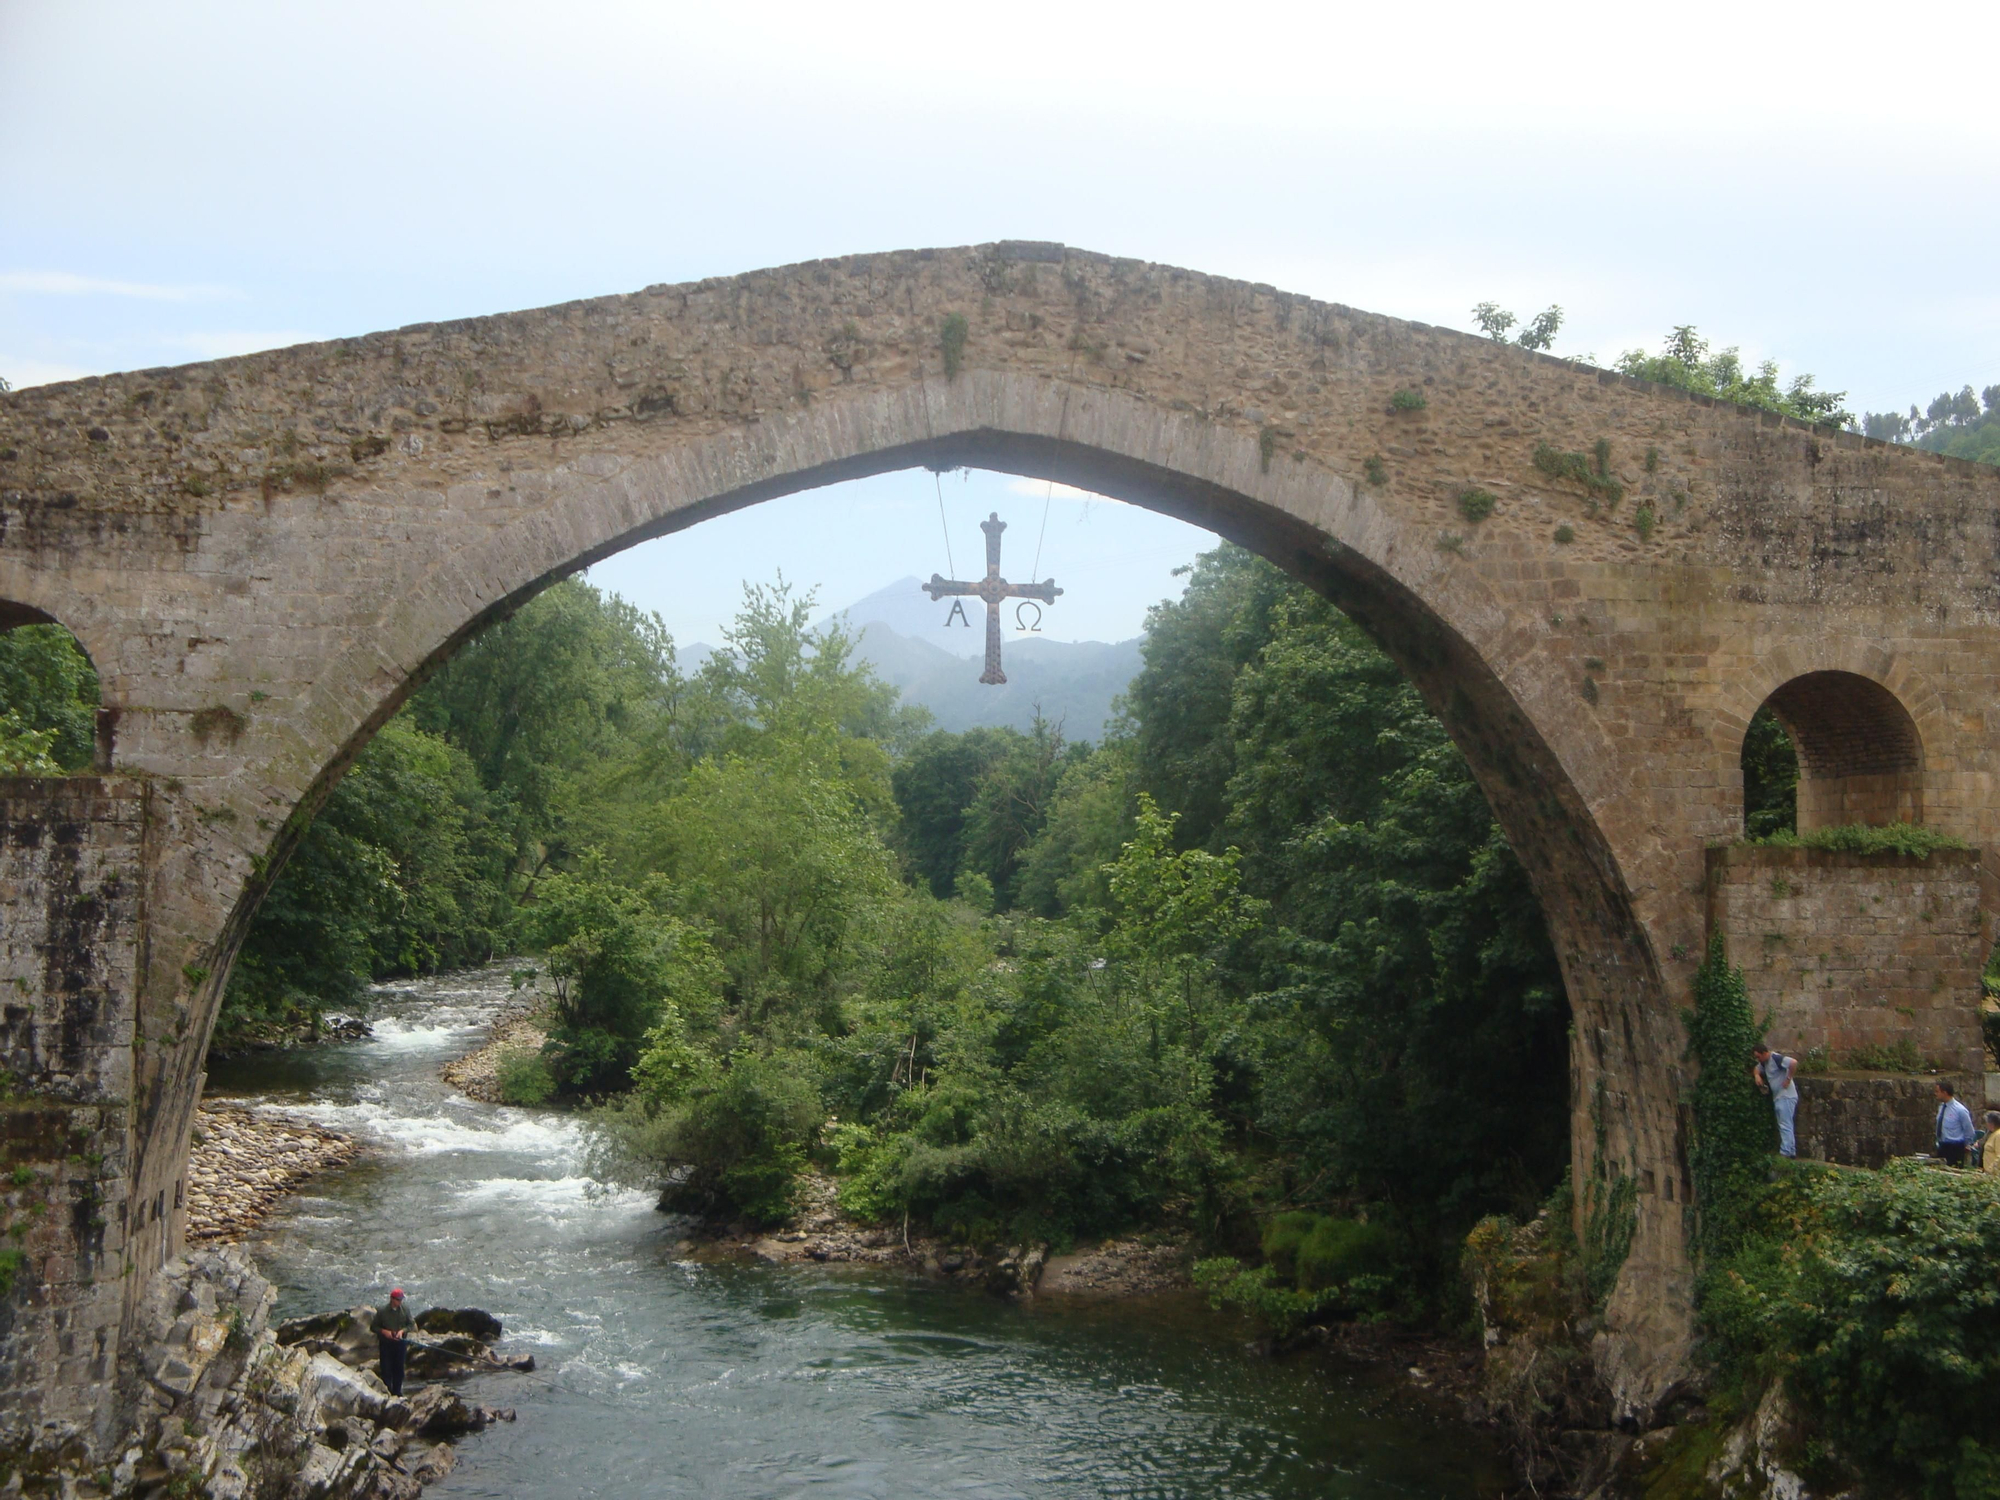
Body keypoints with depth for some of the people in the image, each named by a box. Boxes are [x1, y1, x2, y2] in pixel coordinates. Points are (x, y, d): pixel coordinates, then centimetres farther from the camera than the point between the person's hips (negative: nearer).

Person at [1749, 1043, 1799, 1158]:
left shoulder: (1776, 1058, -18)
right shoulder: (1764, 1062, 12)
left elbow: (1794, 1062, -31)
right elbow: (1756, 1069, 29)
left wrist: (1788, 1078, -24)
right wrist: (1757, 1075, 5)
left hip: (1786, 1096, -10)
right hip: (1778, 1097, 10)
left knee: (1785, 1126, -10)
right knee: (1785, 1126, 15)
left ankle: (1785, 1152, -12)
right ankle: (1791, 1152, 21)